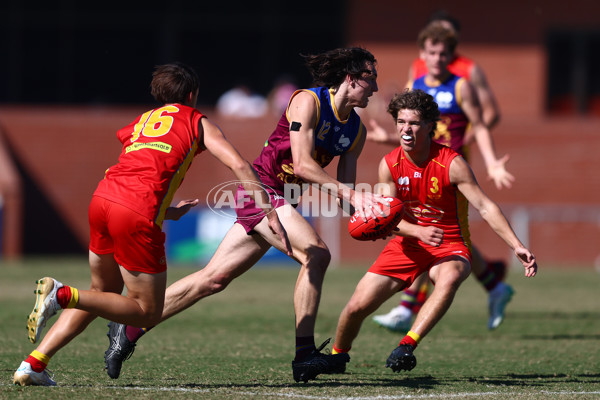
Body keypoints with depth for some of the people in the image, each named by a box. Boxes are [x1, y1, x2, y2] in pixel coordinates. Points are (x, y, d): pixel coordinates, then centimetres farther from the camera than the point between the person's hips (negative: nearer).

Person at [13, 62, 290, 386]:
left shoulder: (141, 122, 32)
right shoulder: (197, 122, 18)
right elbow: (239, 165, 7)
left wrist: (167, 212, 46)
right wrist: (269, 214, 9)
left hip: (101, 199, 6)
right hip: (137, 216, -6)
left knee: (103, 292, 25)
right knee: (147, 313, 3)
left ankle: (34, 363, 11)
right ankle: (62, 295, -16)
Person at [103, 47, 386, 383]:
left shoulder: (357, 131, 11)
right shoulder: (308, 102, -12)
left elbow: (345, 188, 6)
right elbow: (302, 164, -20)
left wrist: (358, 199, -15)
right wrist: (342, 190, -20)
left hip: (275, 200, 8)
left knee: (214, 279, 5)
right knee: (316, 253, -24)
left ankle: (129, 330, 11)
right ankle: (305, 355, -22)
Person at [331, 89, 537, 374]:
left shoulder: (451, 163, -15)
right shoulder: (389, 165, -6)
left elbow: (485, 207, -17)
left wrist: (517, 247, -27)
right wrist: (420, 232, -33)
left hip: (449, 248, -3)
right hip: (406, 245, 3)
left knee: (449, 279, -40)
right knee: (357, 306, -5)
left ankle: (407, 346, -40)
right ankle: (337, 355, 26)